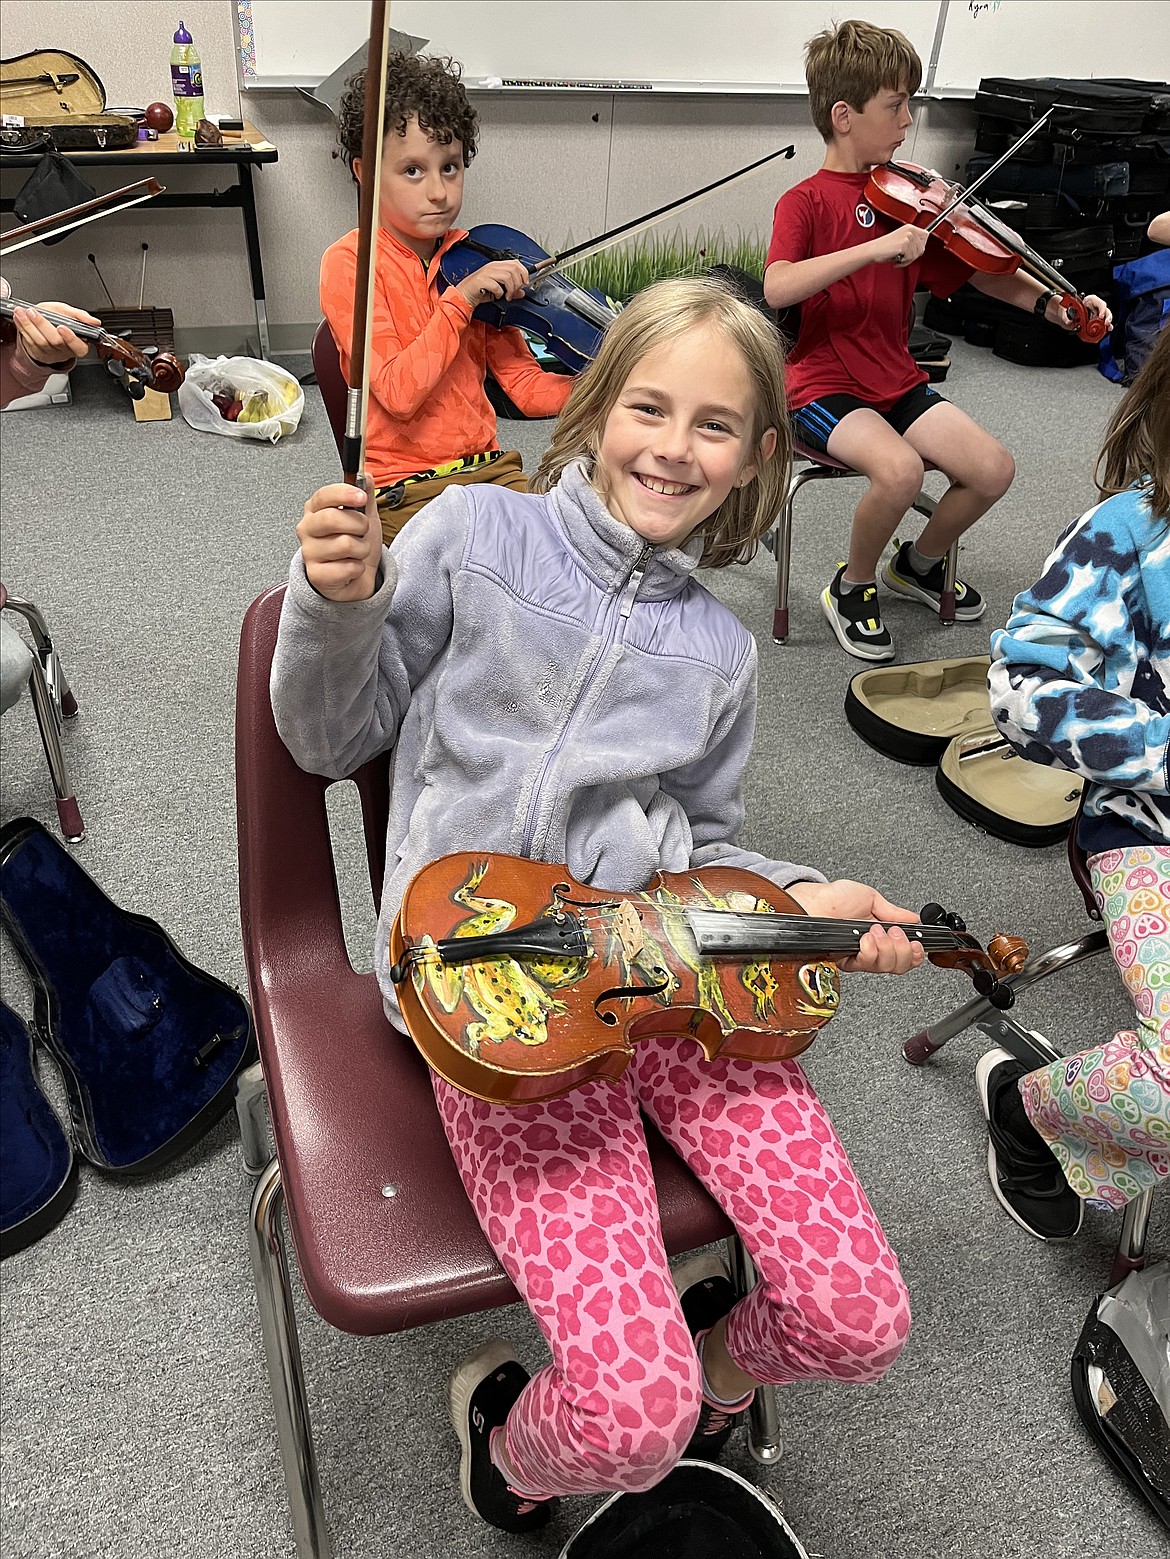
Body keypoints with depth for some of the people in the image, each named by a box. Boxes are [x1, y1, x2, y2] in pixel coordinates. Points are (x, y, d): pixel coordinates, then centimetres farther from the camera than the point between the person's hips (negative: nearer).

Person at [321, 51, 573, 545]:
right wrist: (461, 298, -21)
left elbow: (526, 386, 3)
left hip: (489, 468, 5)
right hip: (403, 492, -5)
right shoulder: (349, 262, -8)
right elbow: (398, 394, -19)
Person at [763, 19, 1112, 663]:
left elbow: (978, 271, 10)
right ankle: (851, 588, -4)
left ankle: (919, 563, 19)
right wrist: (872, 248, -32)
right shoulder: (806, 201, -7)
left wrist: (1050, 303, -5)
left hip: (896, 382, 6)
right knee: (900, 469, -33)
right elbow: (777, 288, -27)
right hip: (823, 385, -6)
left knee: (993, 469, -11)